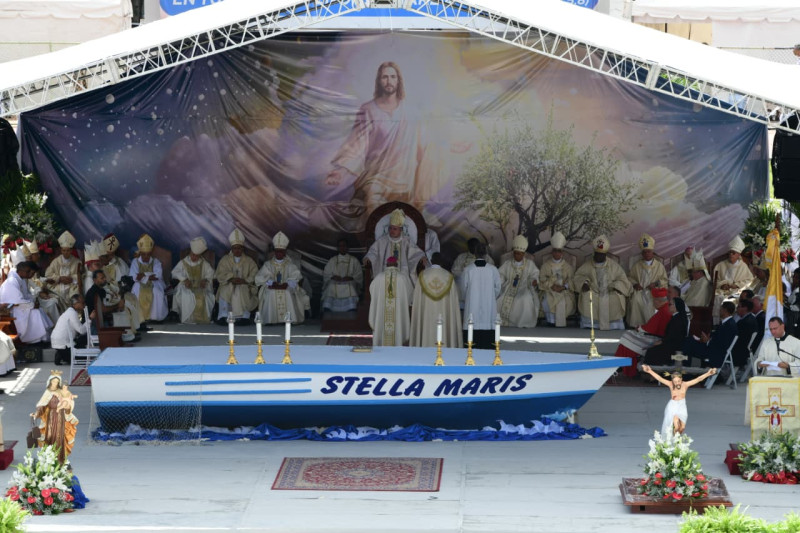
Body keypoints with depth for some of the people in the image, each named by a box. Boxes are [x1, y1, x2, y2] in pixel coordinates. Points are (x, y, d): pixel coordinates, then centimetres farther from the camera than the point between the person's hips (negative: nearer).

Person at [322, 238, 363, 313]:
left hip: (349, 284, -1)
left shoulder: (354, 261, 16)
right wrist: (332, 277, -6)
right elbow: (325, 275, 15)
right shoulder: (332, 261, 20)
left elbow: (359, 276, 9)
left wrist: (351, 278, -10)